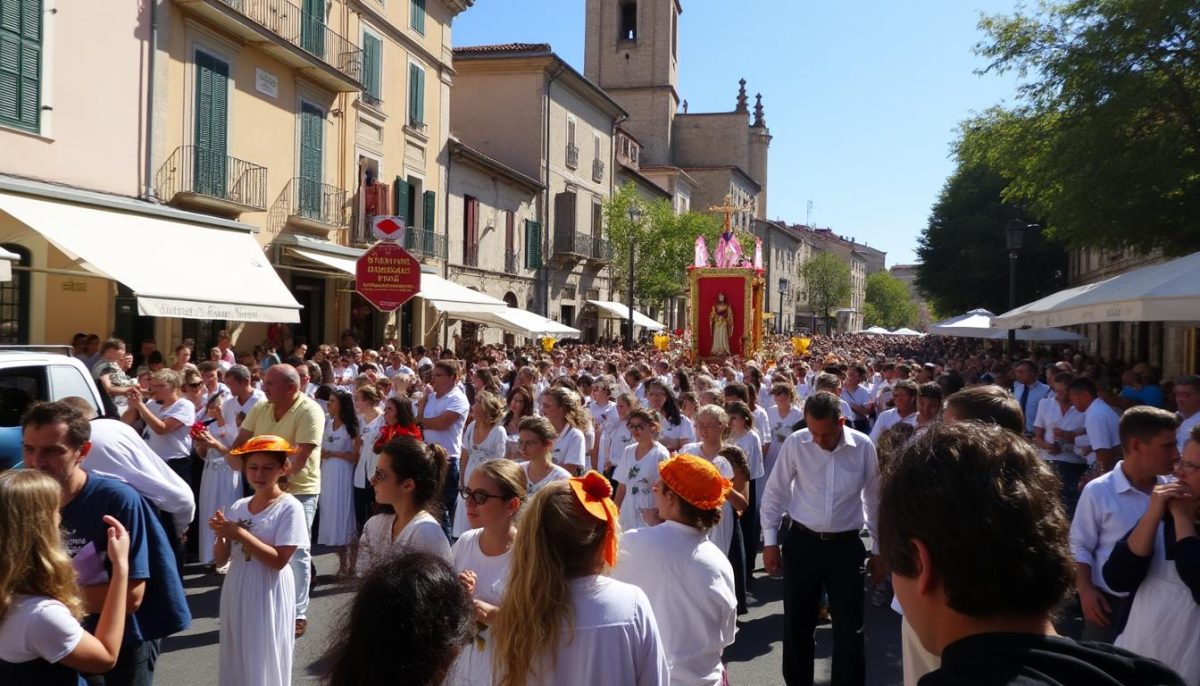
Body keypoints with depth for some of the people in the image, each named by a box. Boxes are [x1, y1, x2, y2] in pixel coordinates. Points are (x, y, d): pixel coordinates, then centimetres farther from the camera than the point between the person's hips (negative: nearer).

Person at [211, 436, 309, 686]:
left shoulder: (289, 507, -13)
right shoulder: (238, 507, 4)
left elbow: (279, 560, -17)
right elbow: (220, 560, 7)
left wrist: (240, 534, -20)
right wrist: (222, 535, -13)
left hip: (268, 595, -6)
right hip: (237, 593, 6)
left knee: (263, 662, 4)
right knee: (236, 660, 15)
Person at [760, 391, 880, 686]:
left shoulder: (864, 447, -9)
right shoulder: (795, 443, -10)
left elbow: (875, 499, 4)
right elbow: (775, 493, 0)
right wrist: (770, 541, 0)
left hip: (846, 545, 0)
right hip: (802, 542, 1)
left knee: (849, 630, 4)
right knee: (797, 625, 12)